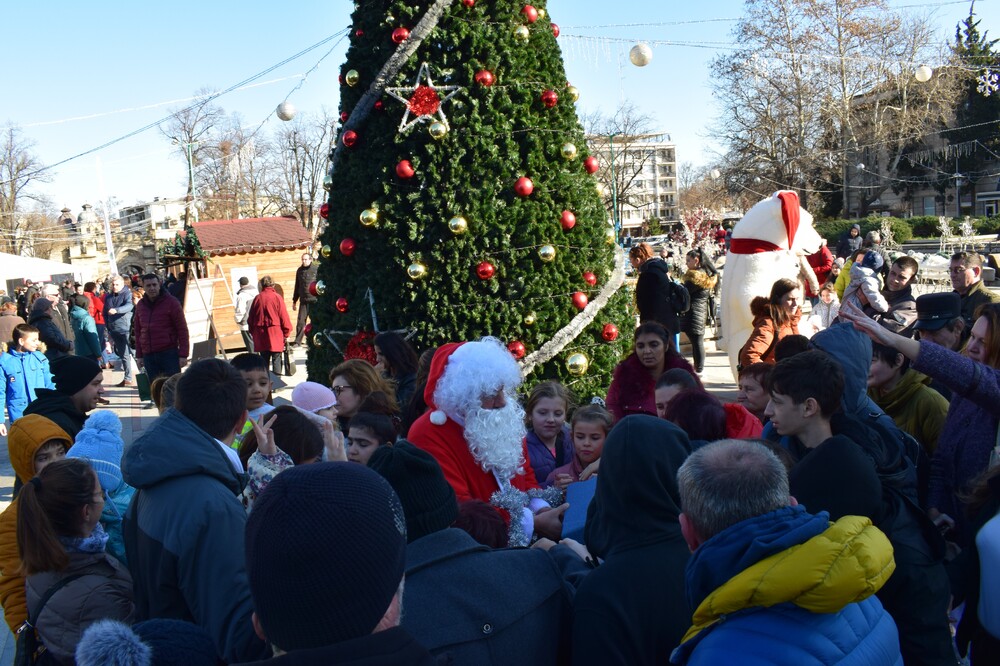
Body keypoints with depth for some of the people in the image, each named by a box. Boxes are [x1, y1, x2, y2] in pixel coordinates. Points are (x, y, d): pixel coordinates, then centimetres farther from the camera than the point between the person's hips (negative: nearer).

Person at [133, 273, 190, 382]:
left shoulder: (171, 302, -3)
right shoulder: (140, 305, 12)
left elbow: (182, 329, -6)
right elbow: (138, 331, 17)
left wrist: (183, 355, -11)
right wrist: (139, 355, 13)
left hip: (169, 353, -5)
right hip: (148, 355, 5)